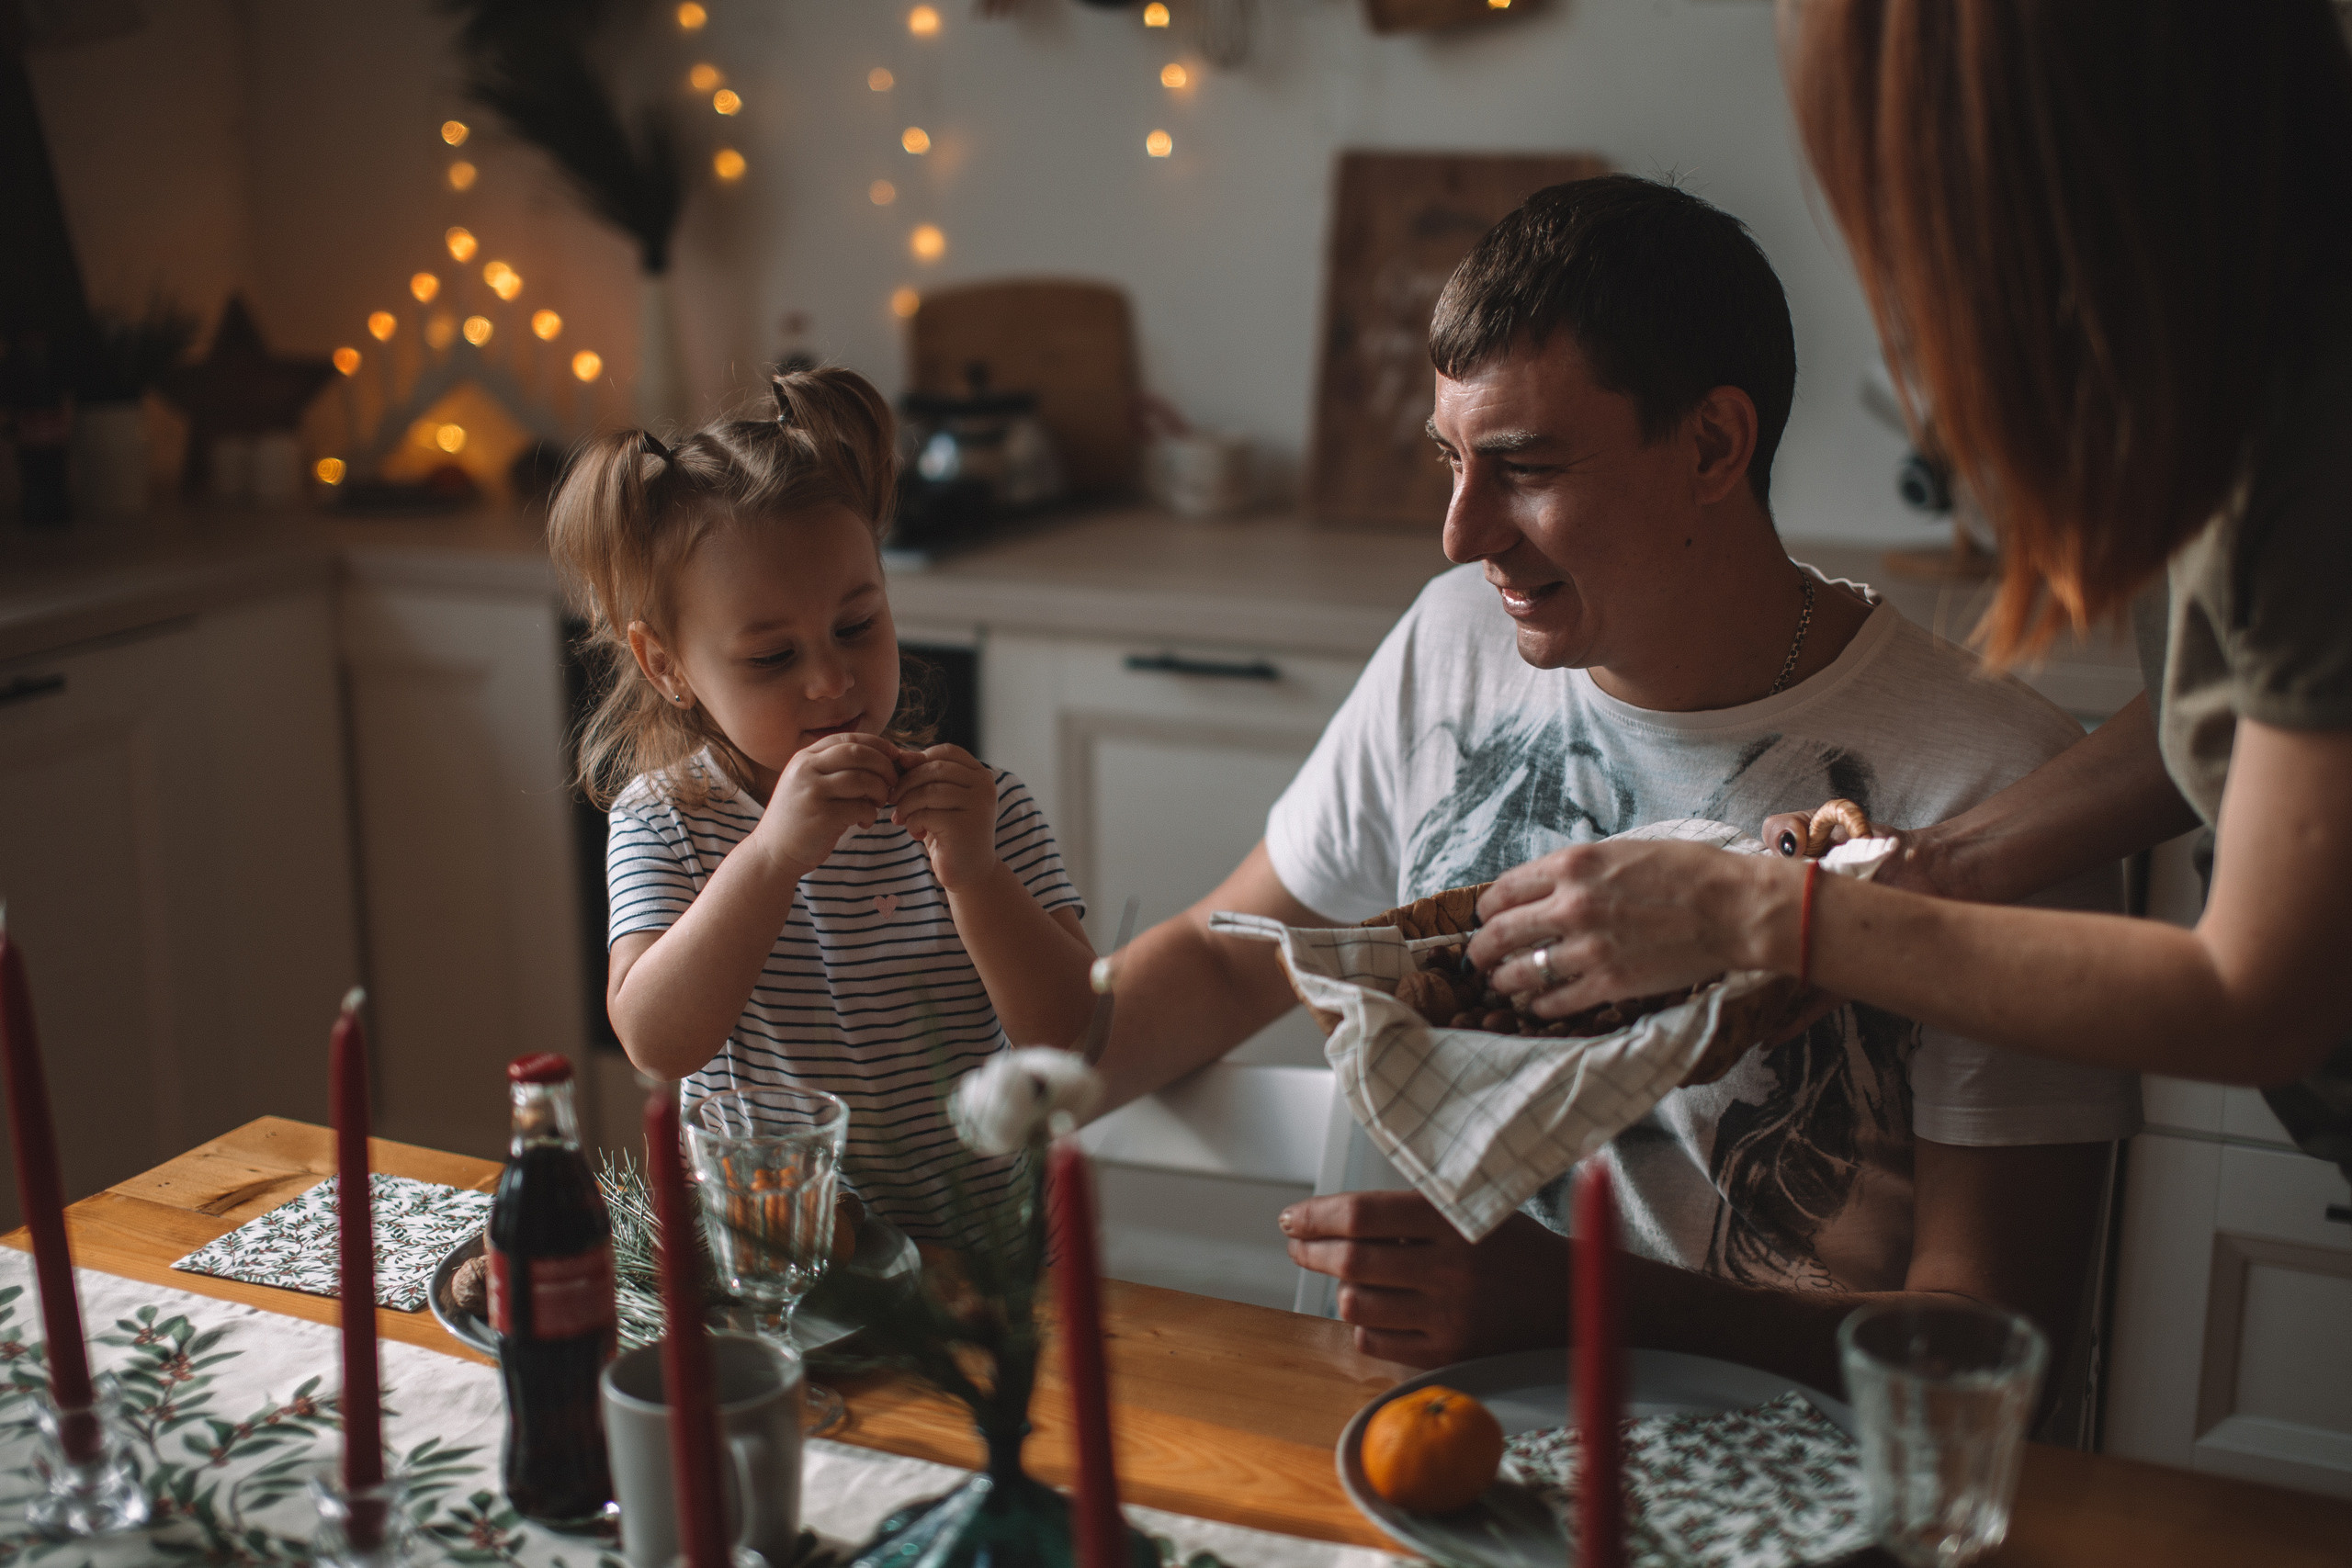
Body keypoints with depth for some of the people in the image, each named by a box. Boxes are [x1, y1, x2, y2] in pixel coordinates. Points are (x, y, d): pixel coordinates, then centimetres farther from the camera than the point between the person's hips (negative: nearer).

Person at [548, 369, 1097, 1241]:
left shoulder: (983, 809, -2)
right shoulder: (665, 820, -2)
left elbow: (1074, 1039, -10)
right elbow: (656, 1043, -18)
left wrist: (972, 876, -24)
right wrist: (772, 854, -29)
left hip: (968, 1247, -1)